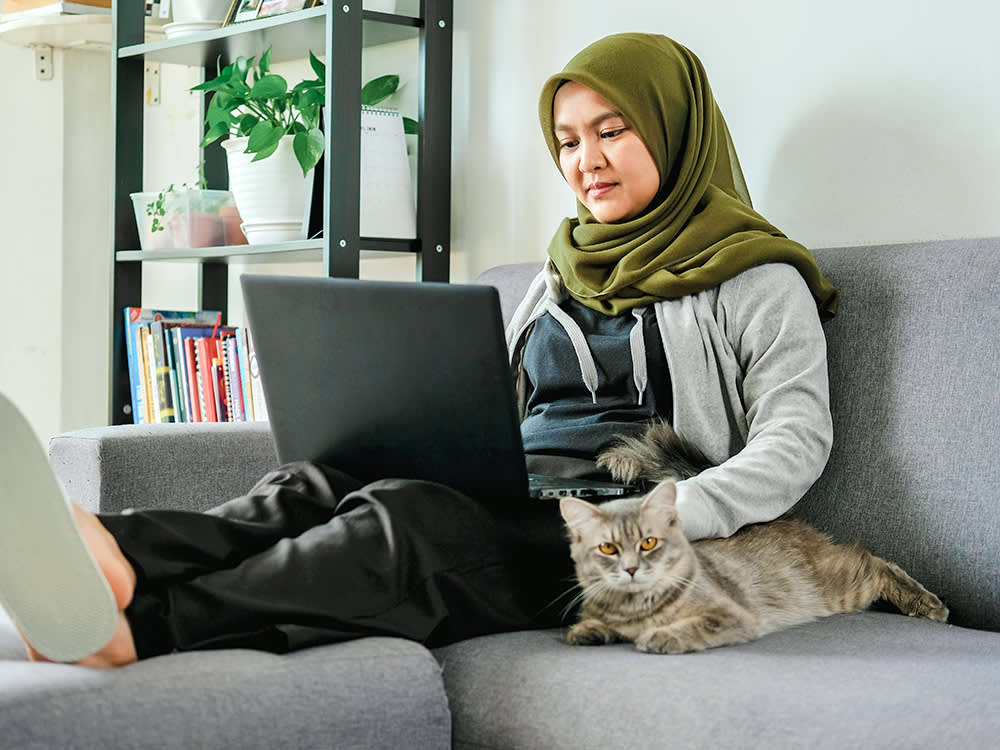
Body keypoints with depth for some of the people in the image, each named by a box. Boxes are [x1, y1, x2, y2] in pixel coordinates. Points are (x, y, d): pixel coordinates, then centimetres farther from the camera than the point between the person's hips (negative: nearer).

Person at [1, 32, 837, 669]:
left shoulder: (754, 279, 8)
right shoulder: (564, 275, 28)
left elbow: (798, 434, -5)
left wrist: (669, 518, -23)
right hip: (505, 505, 6)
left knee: (406, 520, -34)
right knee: (319, 485, -25)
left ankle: (140, 624, -52)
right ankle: (120, 558, -53)